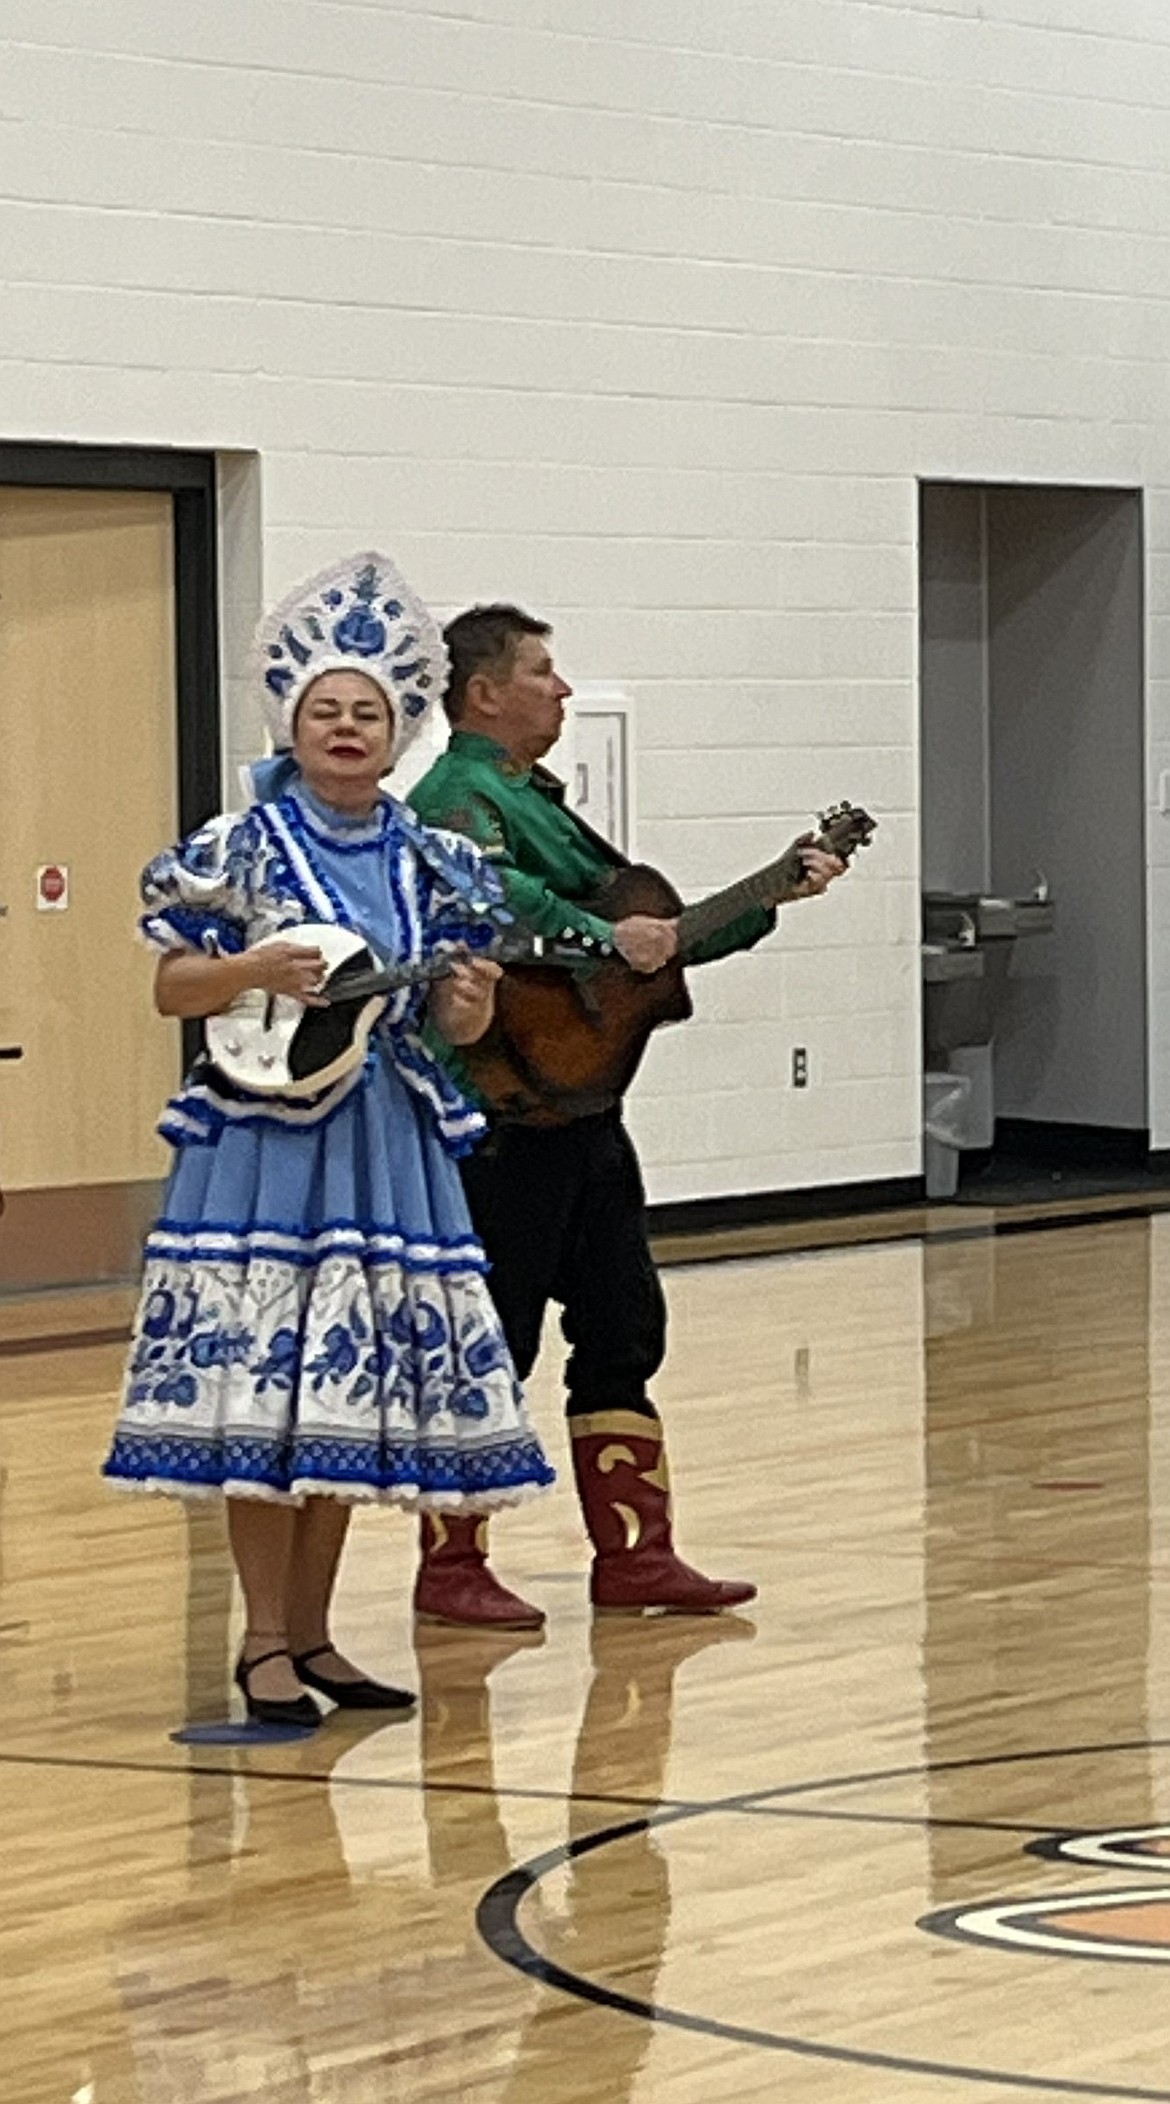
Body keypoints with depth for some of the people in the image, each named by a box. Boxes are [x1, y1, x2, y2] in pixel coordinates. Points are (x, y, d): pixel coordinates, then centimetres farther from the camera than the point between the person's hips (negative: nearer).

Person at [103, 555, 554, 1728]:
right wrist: (253, 969, -20)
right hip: (264, 1138, -4)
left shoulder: (432, 865, 8)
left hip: (386, 1145, 4)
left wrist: (471, 1003, -10)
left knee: (351, 1390, 7)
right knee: (259, 1386, -6)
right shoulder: (236, 852, -4)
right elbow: (171, 990, -3)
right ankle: (265, 1641, 4)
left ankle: (312, 1633, 17)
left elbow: (457, 1024, 12)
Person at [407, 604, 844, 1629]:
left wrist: (773, 898, 19)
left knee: (623, 1328, 10)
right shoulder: (458, 795, -10)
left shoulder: (542, 801, 20)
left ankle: (635, 1556, 15)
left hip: (583, 1112, 10)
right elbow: (494, 892, -33)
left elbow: (656, 928, 24)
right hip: (503, 1118, -10)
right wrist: (606, 936, -35)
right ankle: (451, 1571, 3)